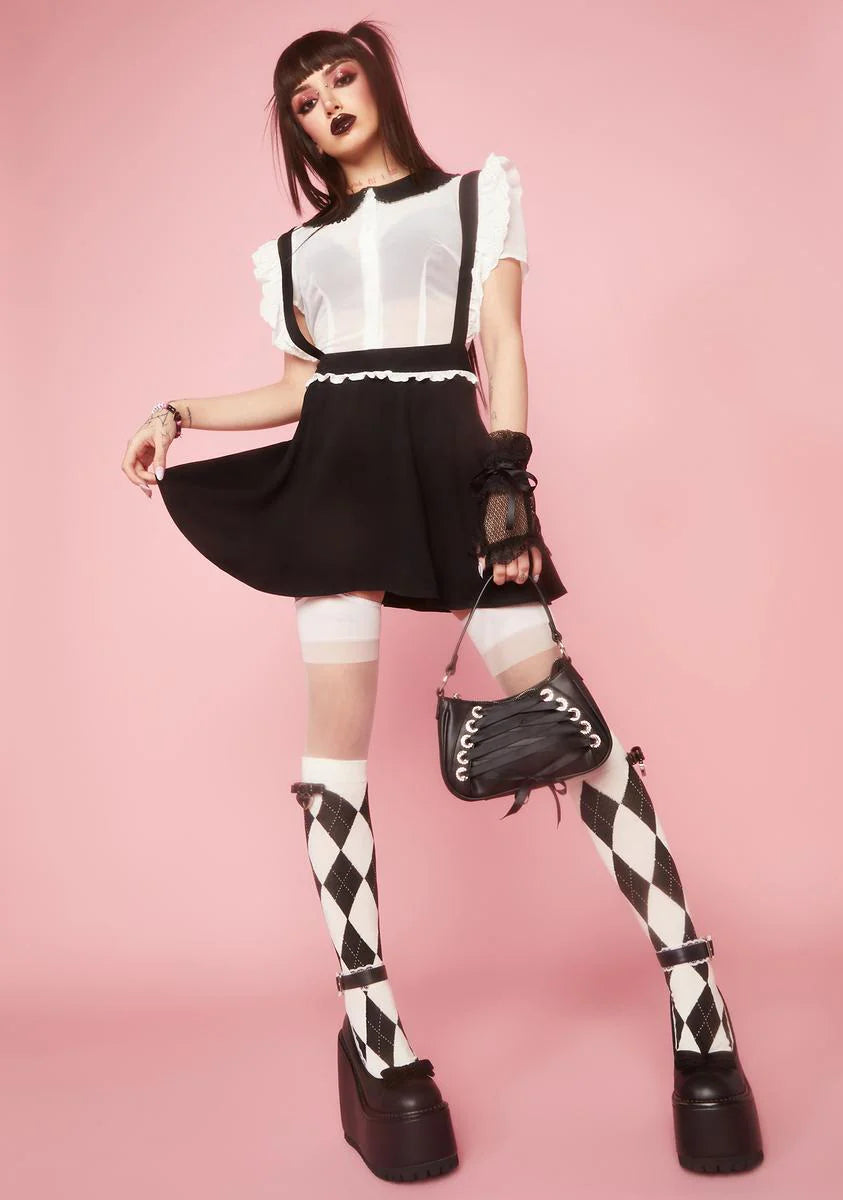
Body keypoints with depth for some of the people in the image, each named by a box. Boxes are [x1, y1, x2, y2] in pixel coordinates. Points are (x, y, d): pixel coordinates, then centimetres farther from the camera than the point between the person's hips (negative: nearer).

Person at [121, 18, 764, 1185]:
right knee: (338, 735, -6)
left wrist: (508, 476, -9)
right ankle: (375, 1036, 2)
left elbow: (502, 344, 4)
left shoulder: (479, 190, 16)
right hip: (336, 470, 3)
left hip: (446, 458, -3)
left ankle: (699, 1009, -2)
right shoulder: (294, 249, 24)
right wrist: (181, 414, 15)